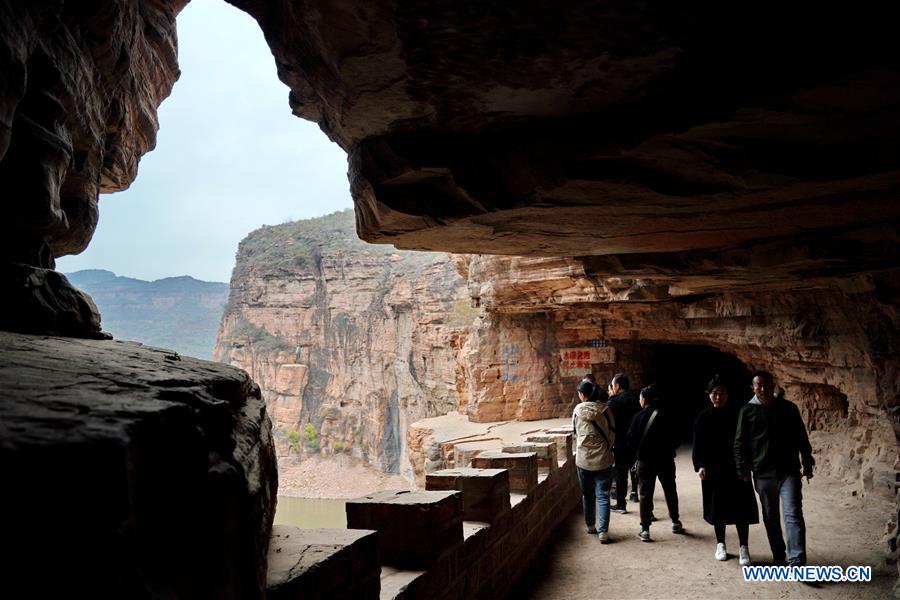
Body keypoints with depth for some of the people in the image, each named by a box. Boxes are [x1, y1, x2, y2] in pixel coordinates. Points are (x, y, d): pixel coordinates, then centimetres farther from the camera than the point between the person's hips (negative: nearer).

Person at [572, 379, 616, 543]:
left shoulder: (577, 411, -5)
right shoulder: (605, 409, -8)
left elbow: (576, 433, 7)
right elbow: (612, 432, -1)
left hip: (583, 459, 1)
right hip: (602, 459, -1)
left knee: (587, 494, 18)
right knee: (603, 496, 3)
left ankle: (591, 526, 29)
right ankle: (603, 531, -3)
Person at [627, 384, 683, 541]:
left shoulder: (638, 417, -8)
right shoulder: (665, 416, -9)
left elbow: (631, 440, -7)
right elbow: (674, 440, -7)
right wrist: (670, 450, 13)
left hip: (645, 461, -1)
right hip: (665, 460, 1)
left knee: (645, 494, 5)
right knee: (670, 492, 19)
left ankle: (645, 530, 1)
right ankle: (676, 523, 31)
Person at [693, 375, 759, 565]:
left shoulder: (737, 414, -2)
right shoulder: (703, 417, -1)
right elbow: (698, 445, -2)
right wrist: (699, 466, -15)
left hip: (736, 469, -1)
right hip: (713, 469, 1)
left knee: (741, 507, -2)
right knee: (717, 507, 9)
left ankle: (744, 548, 8)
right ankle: (720, 545, 25)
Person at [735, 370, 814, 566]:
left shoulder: (789, 408, 4)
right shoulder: (747, 411, 3)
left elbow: (802, 438, 10)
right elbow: (740, 443, 4)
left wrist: (807, 463, 9)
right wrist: (743, 469, -1)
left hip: (789, 470, -1)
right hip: (762, 473, 1)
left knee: (793, 514, -10)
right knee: (770, 516, 11)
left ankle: (797, 561, -11)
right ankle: (778, 556, 25)